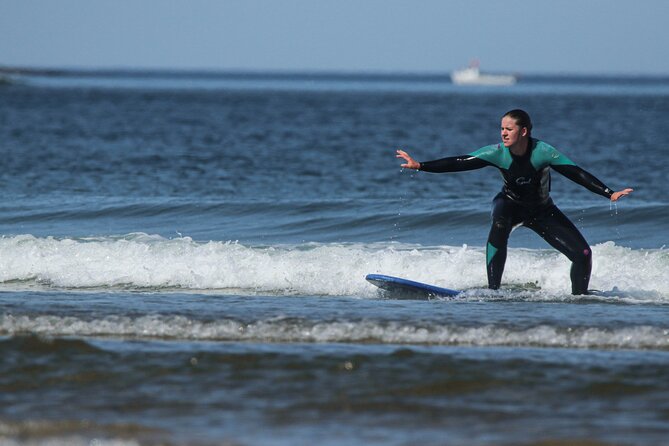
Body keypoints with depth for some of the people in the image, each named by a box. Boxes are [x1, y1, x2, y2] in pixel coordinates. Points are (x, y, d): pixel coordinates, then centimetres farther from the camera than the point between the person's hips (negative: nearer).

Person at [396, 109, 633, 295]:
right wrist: (420, 166, -31)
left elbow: (577, 174, -25)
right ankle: (493, 290, -34)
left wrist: (610, 194, -32)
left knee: (583, 254, -12)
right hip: (510, 203, 0)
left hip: (542, 210, 0)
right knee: (499, 223, -38)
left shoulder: (542, 152, -26)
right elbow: (459, 163, -24)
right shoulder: (497, 152, -22)